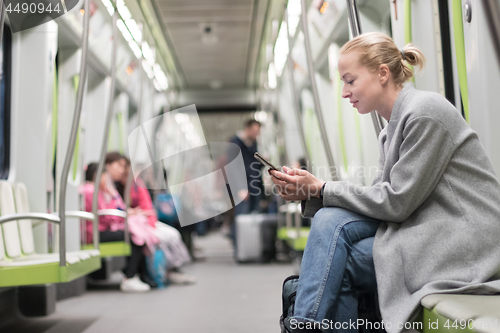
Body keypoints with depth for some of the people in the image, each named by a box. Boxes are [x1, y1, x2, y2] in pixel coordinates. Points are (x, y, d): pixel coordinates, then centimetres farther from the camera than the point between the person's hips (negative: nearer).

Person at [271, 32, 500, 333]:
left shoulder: (425, 112, -13)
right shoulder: (394, 126, 14)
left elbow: (397, 202, -16)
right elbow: (383, 198, 7)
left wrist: (320, 188, -11)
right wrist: (310, 191, -3)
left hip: (465, 242, -8)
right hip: (429, 229, 8)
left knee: (339, 265, -17)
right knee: (331, 220, -11)